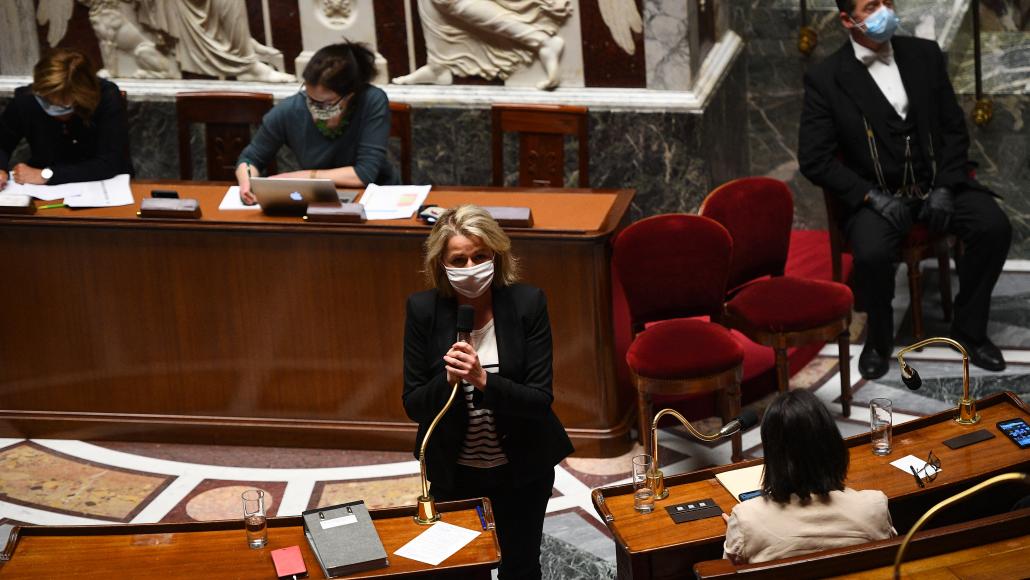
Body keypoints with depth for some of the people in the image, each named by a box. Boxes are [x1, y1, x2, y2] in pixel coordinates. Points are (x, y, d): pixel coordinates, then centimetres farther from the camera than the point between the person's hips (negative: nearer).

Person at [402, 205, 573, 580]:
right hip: (453, 472, 1)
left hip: (521, 468, 0)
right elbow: (413, 405, -9)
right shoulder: (424, 310, -13)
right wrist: (448, 380, -30)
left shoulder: (528, 304, -15)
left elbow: (540, 400, -17)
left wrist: (483, 379, -33)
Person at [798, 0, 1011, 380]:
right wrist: (873, 196, -17)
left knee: (994, 227, -22)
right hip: (876, 194, -3)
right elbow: (814, 160, -7)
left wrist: (945, 187, -7)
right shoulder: (825, 79, -5)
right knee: (872, 253, -33)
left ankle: (968, 329, 0)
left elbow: (954, 127, 8)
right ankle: (879, 338, -3)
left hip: (937, 182, 3)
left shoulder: (925, 55, 5)